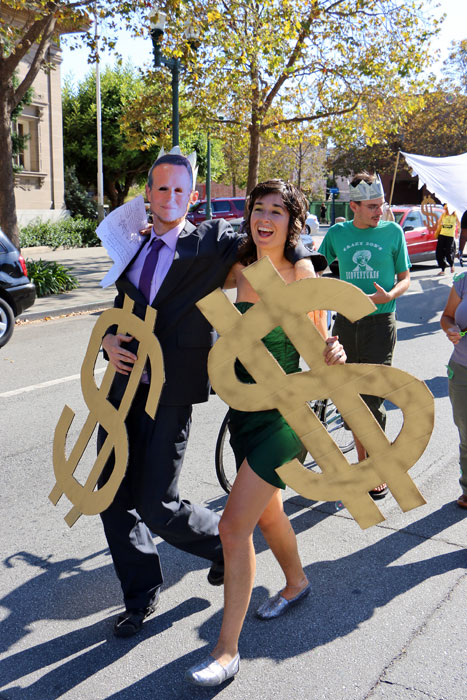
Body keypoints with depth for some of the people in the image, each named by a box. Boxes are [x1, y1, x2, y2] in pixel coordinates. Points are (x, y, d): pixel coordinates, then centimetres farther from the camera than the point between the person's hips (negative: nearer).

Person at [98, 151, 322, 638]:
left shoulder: (213, 241, 0)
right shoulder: (135, 249, 14)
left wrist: (301, 260, -15)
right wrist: (108, 339, 1)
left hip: (172, 391, -5)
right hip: (124, 384, 6)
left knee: (156, 506, -3)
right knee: (114, 498, 10)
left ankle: (222, 540, 29)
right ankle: (141, 594, 32)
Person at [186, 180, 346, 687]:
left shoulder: (302, 278, -13)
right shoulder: (241, 271, 1)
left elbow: (318, 349, -5)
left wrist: (334, 355, -27)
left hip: (283, 414, -6)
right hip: (244, 408, 6)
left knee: (234, 526, -7)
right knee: (267, 513, 24)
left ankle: (227, 650, 9)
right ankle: (296, 583, 52)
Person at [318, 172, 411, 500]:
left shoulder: (393, 231, 2)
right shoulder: (337, 233, 6)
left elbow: (406, 277, 5)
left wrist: (389, 295, -15)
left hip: (379, 323, -3)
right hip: (345, 323, 3)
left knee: (372, 400, -6)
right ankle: (362, 462, 25)